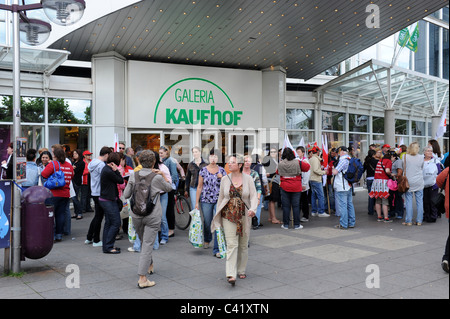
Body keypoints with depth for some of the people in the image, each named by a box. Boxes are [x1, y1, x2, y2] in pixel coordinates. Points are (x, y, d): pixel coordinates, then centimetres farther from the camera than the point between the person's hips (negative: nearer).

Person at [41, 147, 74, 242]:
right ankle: (59, 235, 12)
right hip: (65, 194, 5)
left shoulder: (53, 164, -10)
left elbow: (43, 174, -14)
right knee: (61, 214, 10)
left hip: (54, 193, -5)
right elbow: (71, 177, 17)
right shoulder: (69, 165, 7)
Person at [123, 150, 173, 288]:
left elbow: (126, 195, 1)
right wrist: (163, 174, 10)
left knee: (144, 242, 23)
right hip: (152, 216, -4)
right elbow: (169, 188, 7)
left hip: (136, 215, 4)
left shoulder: (133, 176, -3)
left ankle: (150, 265, 43)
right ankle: (142, 279, -4)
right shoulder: (157, 177, -10)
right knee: (147, 245, -3)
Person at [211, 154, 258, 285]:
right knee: (231, 245, -10)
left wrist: (253, 209, -24)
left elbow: (254, 196, -6)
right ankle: (231, 274, -13)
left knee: (243, 245, 11)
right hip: (228, 216, 0)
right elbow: (221, 198, 11)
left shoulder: (248, 178, -2)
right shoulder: (225, 179, 3)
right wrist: (217, 216, 13)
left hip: (244, 216, 0)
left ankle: (242, 271, 28)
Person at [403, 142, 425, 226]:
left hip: (409, 181, -1)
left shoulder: (406, 156, -3)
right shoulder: (421, 157, 0)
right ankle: (419, 221, 9)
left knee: (408, 201, 2)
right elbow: (422, 169, 11)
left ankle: (408, 221, 3)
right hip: (419, 182, 1)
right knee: (419, 201, 6)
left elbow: (404, 169, 5)